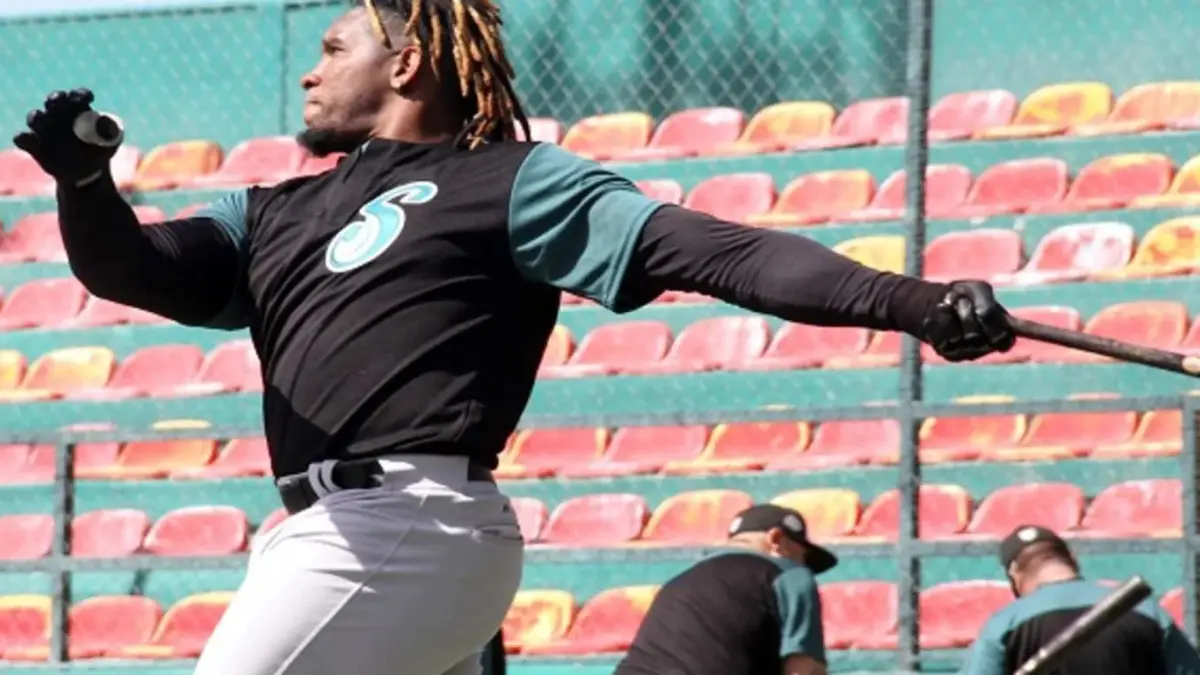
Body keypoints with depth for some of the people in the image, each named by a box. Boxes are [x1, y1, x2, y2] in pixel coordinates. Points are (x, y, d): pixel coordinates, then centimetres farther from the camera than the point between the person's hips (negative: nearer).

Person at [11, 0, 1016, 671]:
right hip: (342, 538, 8)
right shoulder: (276, 215, 24)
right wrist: (84, 182, -13)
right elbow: (129, 267, 11)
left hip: (404, 527, -8)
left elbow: (708, 252, -5)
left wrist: (908, 302, -18)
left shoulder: (509, 181, 4)